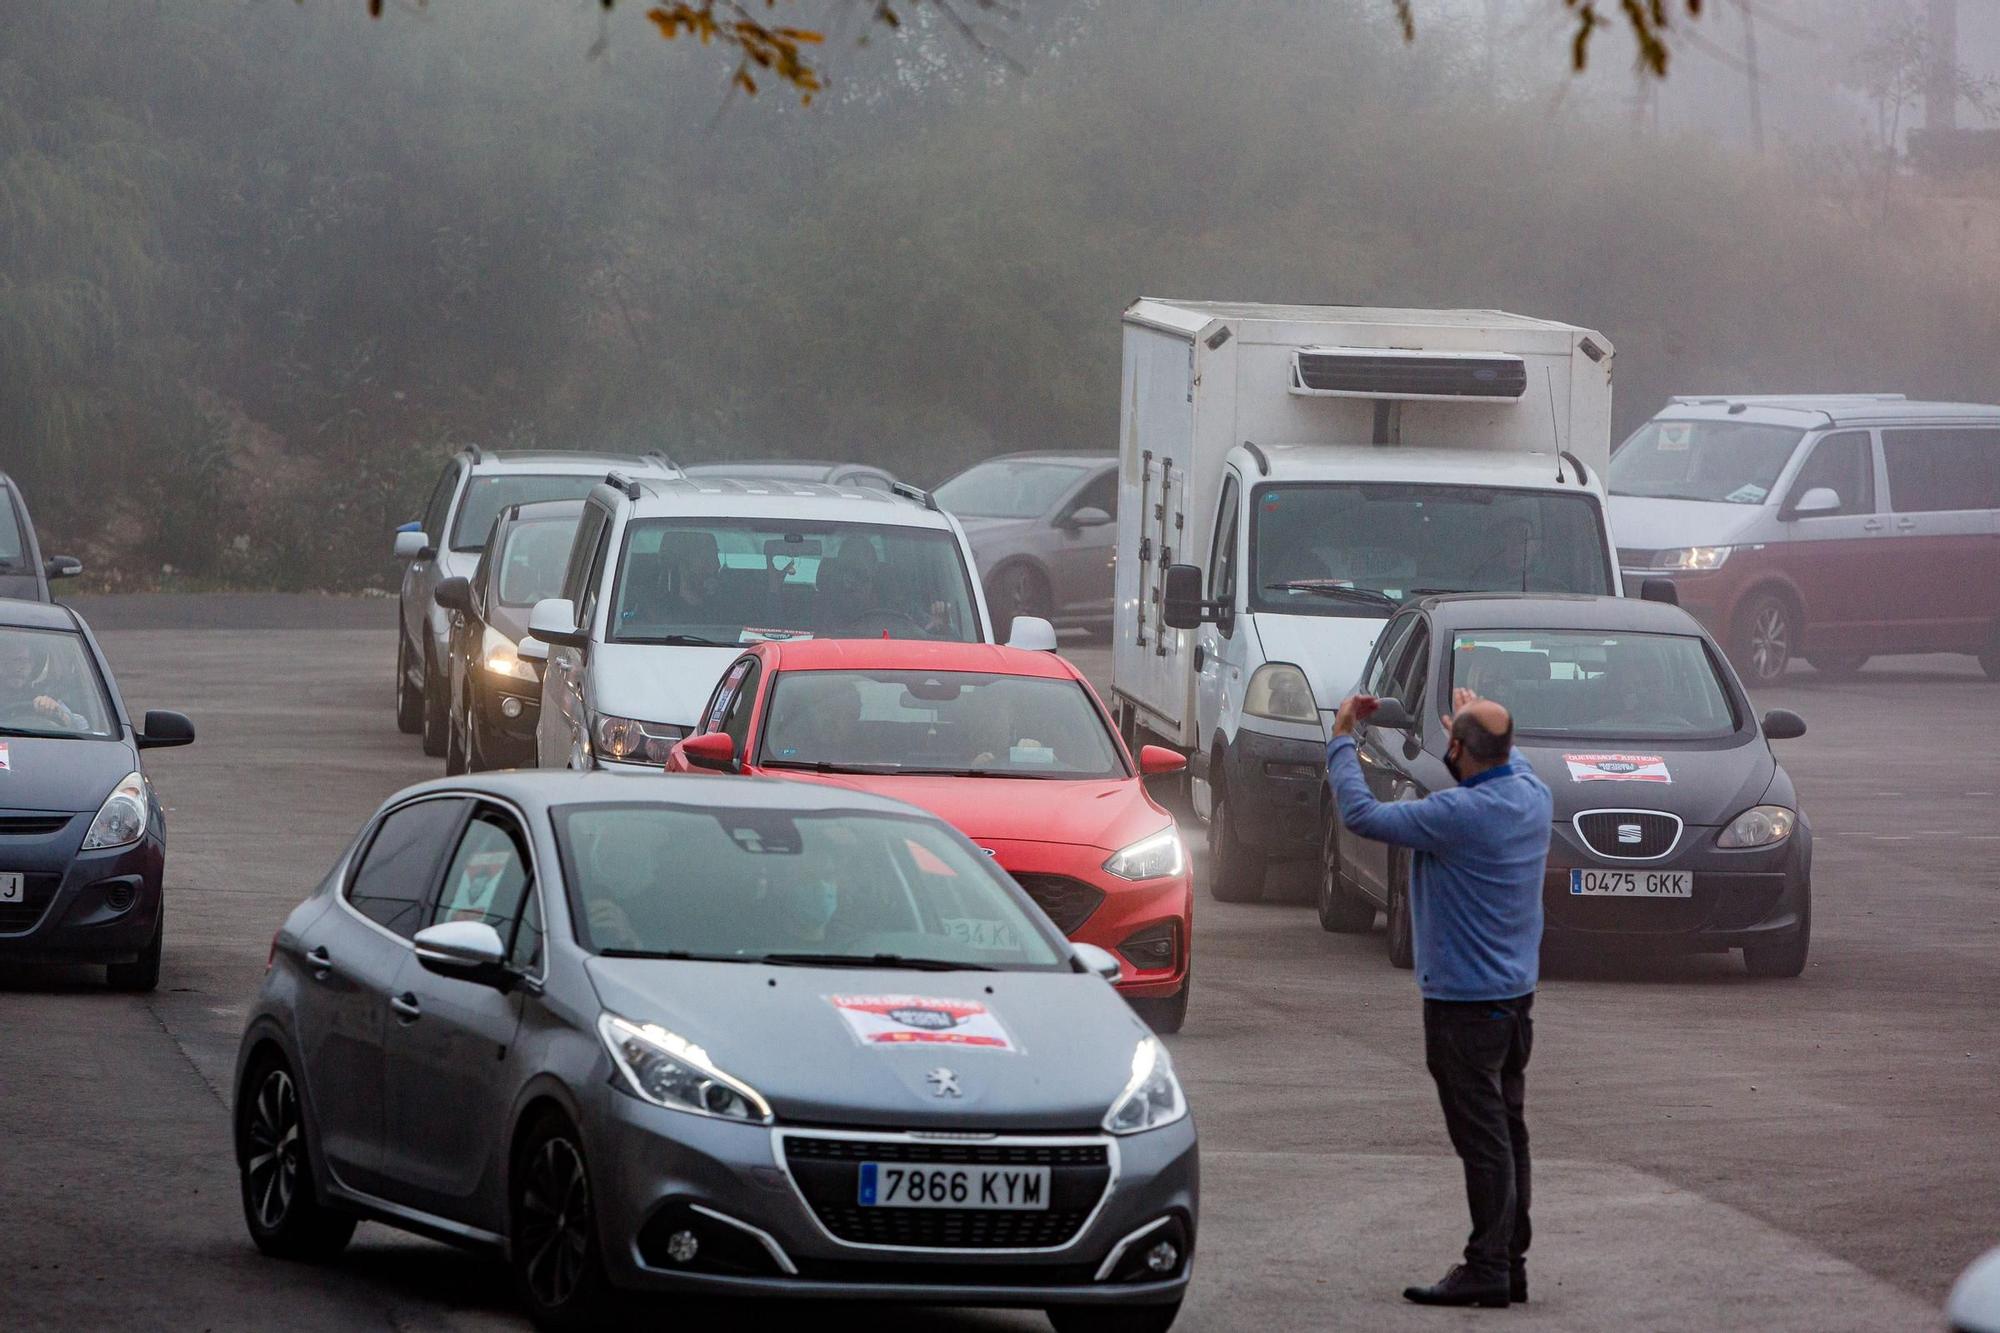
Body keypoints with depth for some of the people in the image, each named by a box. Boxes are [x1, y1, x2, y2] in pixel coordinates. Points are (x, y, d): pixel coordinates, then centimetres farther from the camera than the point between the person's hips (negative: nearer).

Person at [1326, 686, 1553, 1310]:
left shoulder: (1459, 814, -23)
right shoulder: (1533, 797, 0)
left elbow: (1362, 814, -16)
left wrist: (1342, 738, -3)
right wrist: (1480, 725, 38)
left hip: (1465, 1001, -8)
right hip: (1516, 994, 8)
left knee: (1483, 1139, -5)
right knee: (1506, 1132, 13)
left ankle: (1488, 1268, -3)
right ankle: (1510, 1260, 18)